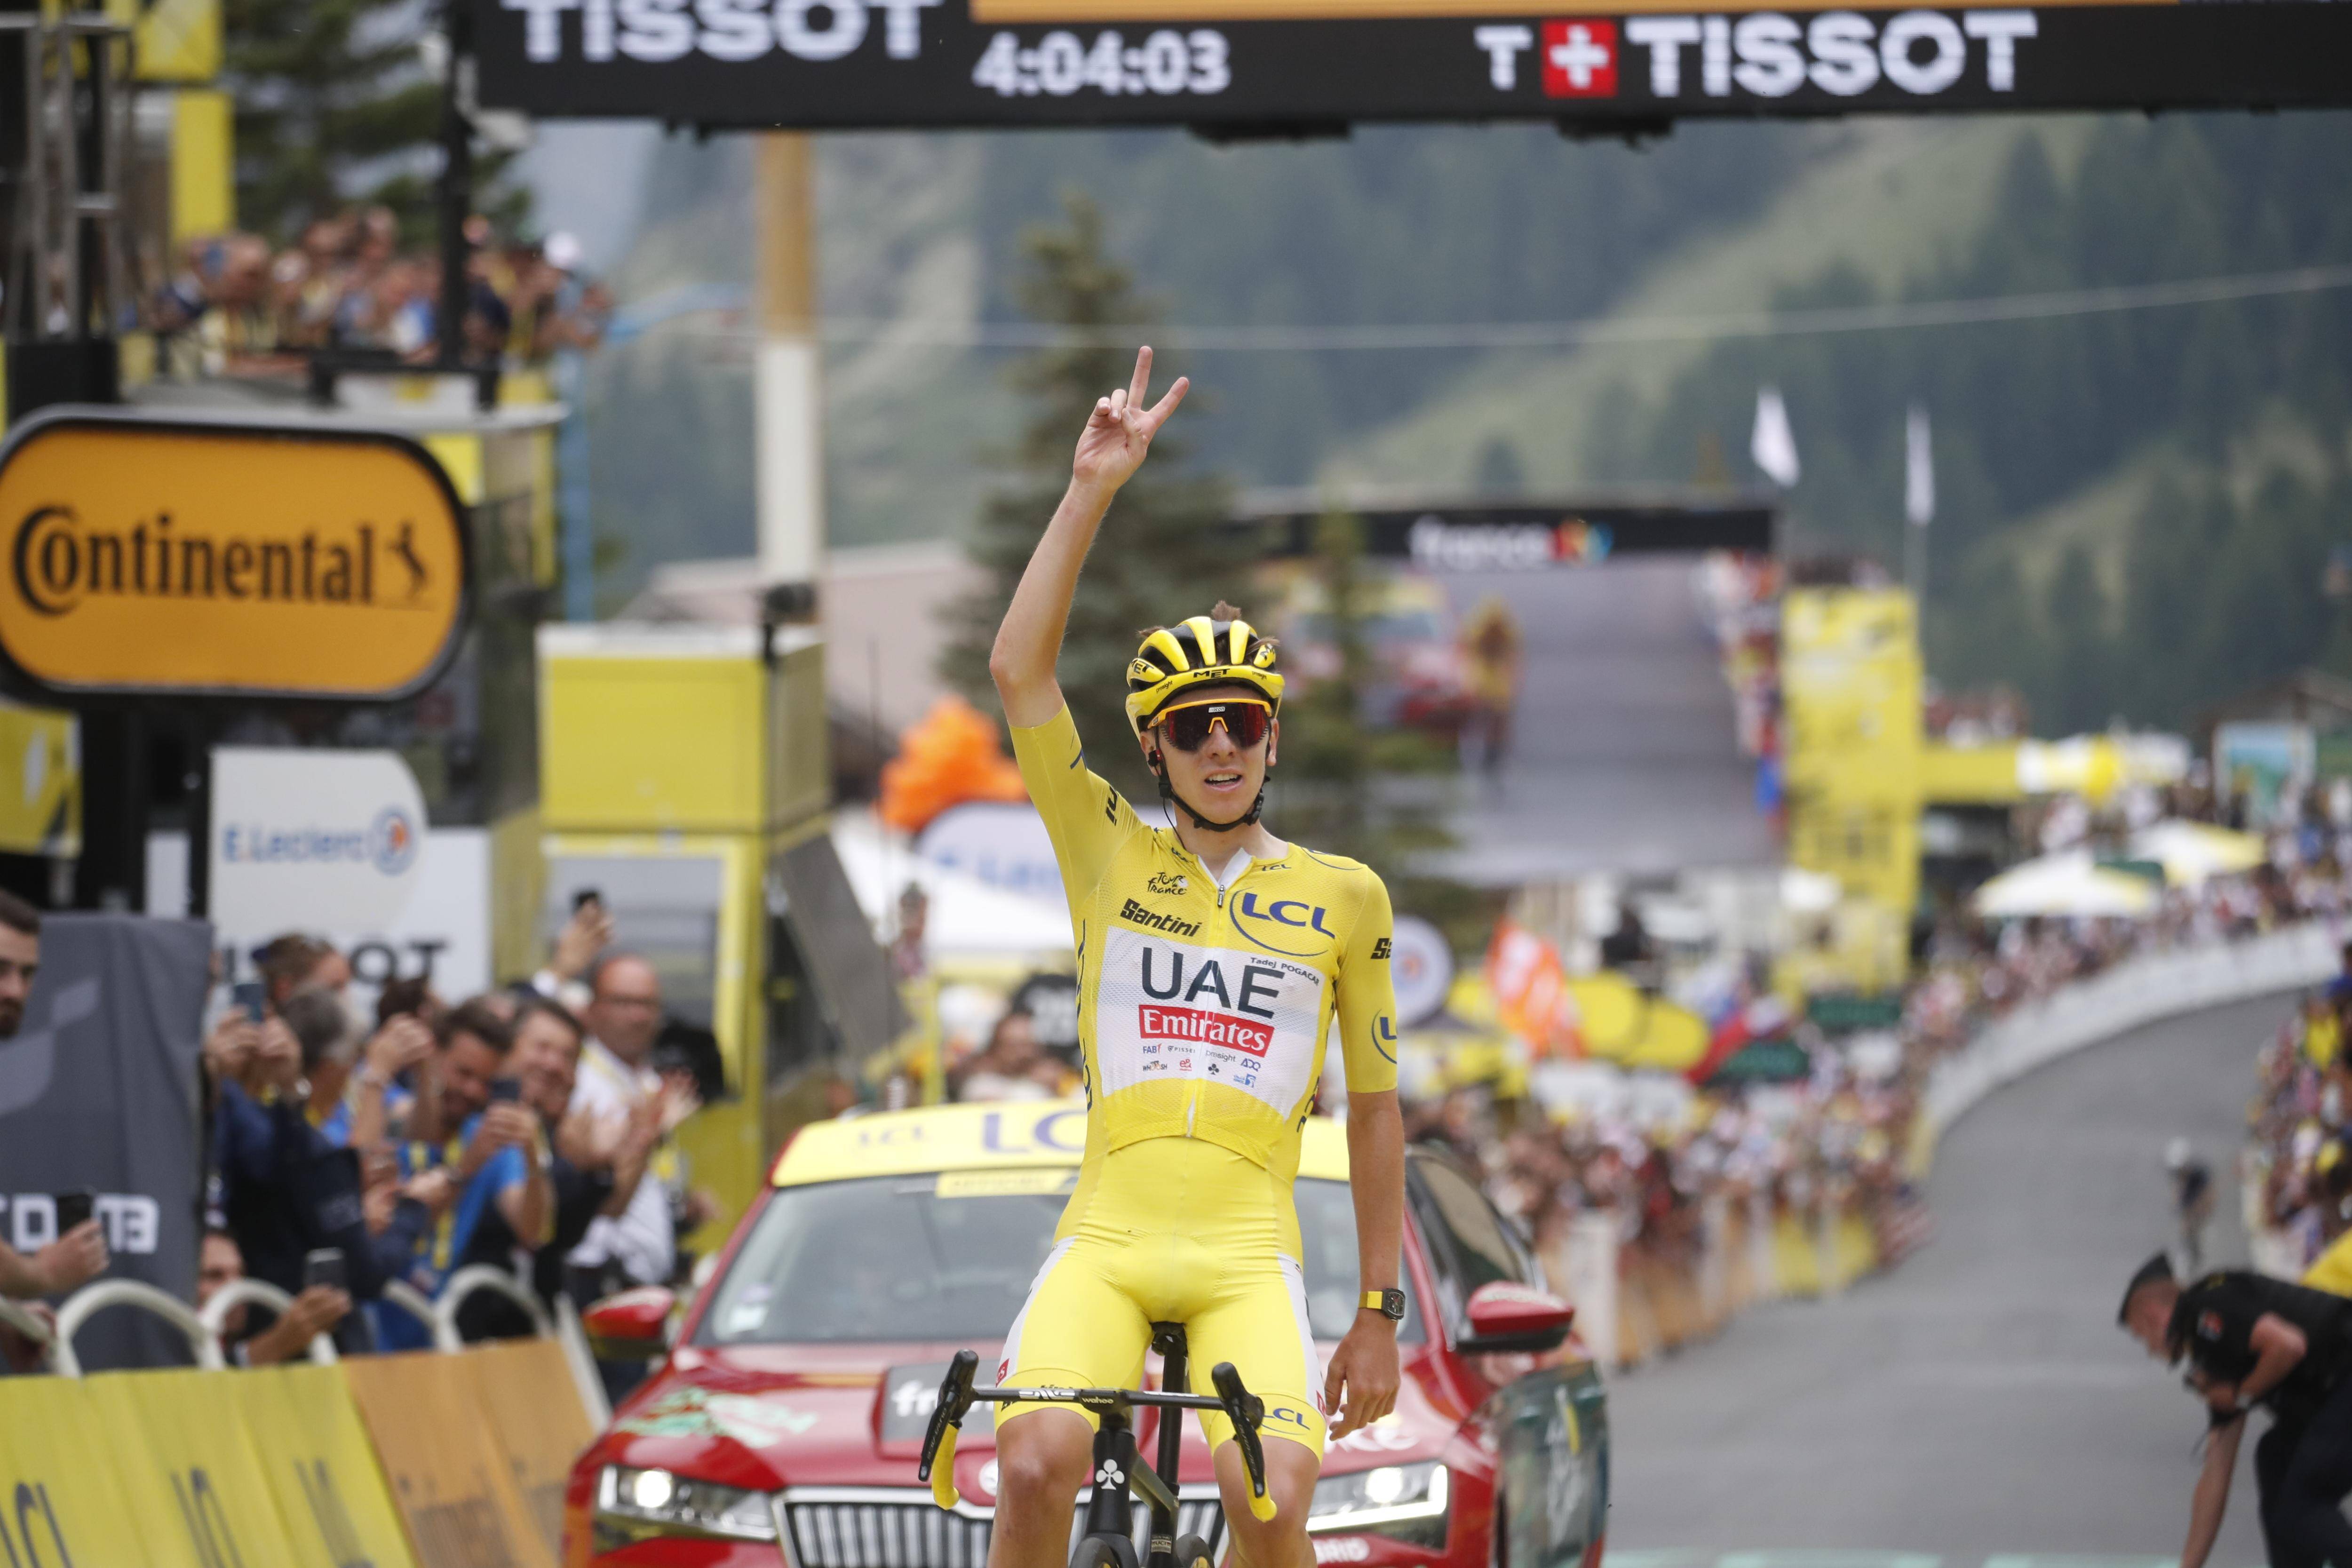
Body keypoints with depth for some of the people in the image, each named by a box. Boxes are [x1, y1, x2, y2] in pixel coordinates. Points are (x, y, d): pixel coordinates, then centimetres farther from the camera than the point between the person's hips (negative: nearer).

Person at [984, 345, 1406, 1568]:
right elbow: (1017, 672, 1)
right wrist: (1092, 492, -4)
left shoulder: (1342, 897, 12)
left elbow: (1374, 1110, 16)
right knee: (1036, 1462, -26)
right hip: (1106, 1237, 0)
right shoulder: (1110, 854, 12)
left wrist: (1379, 1314, 14)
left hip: (1248, 1257, 0)